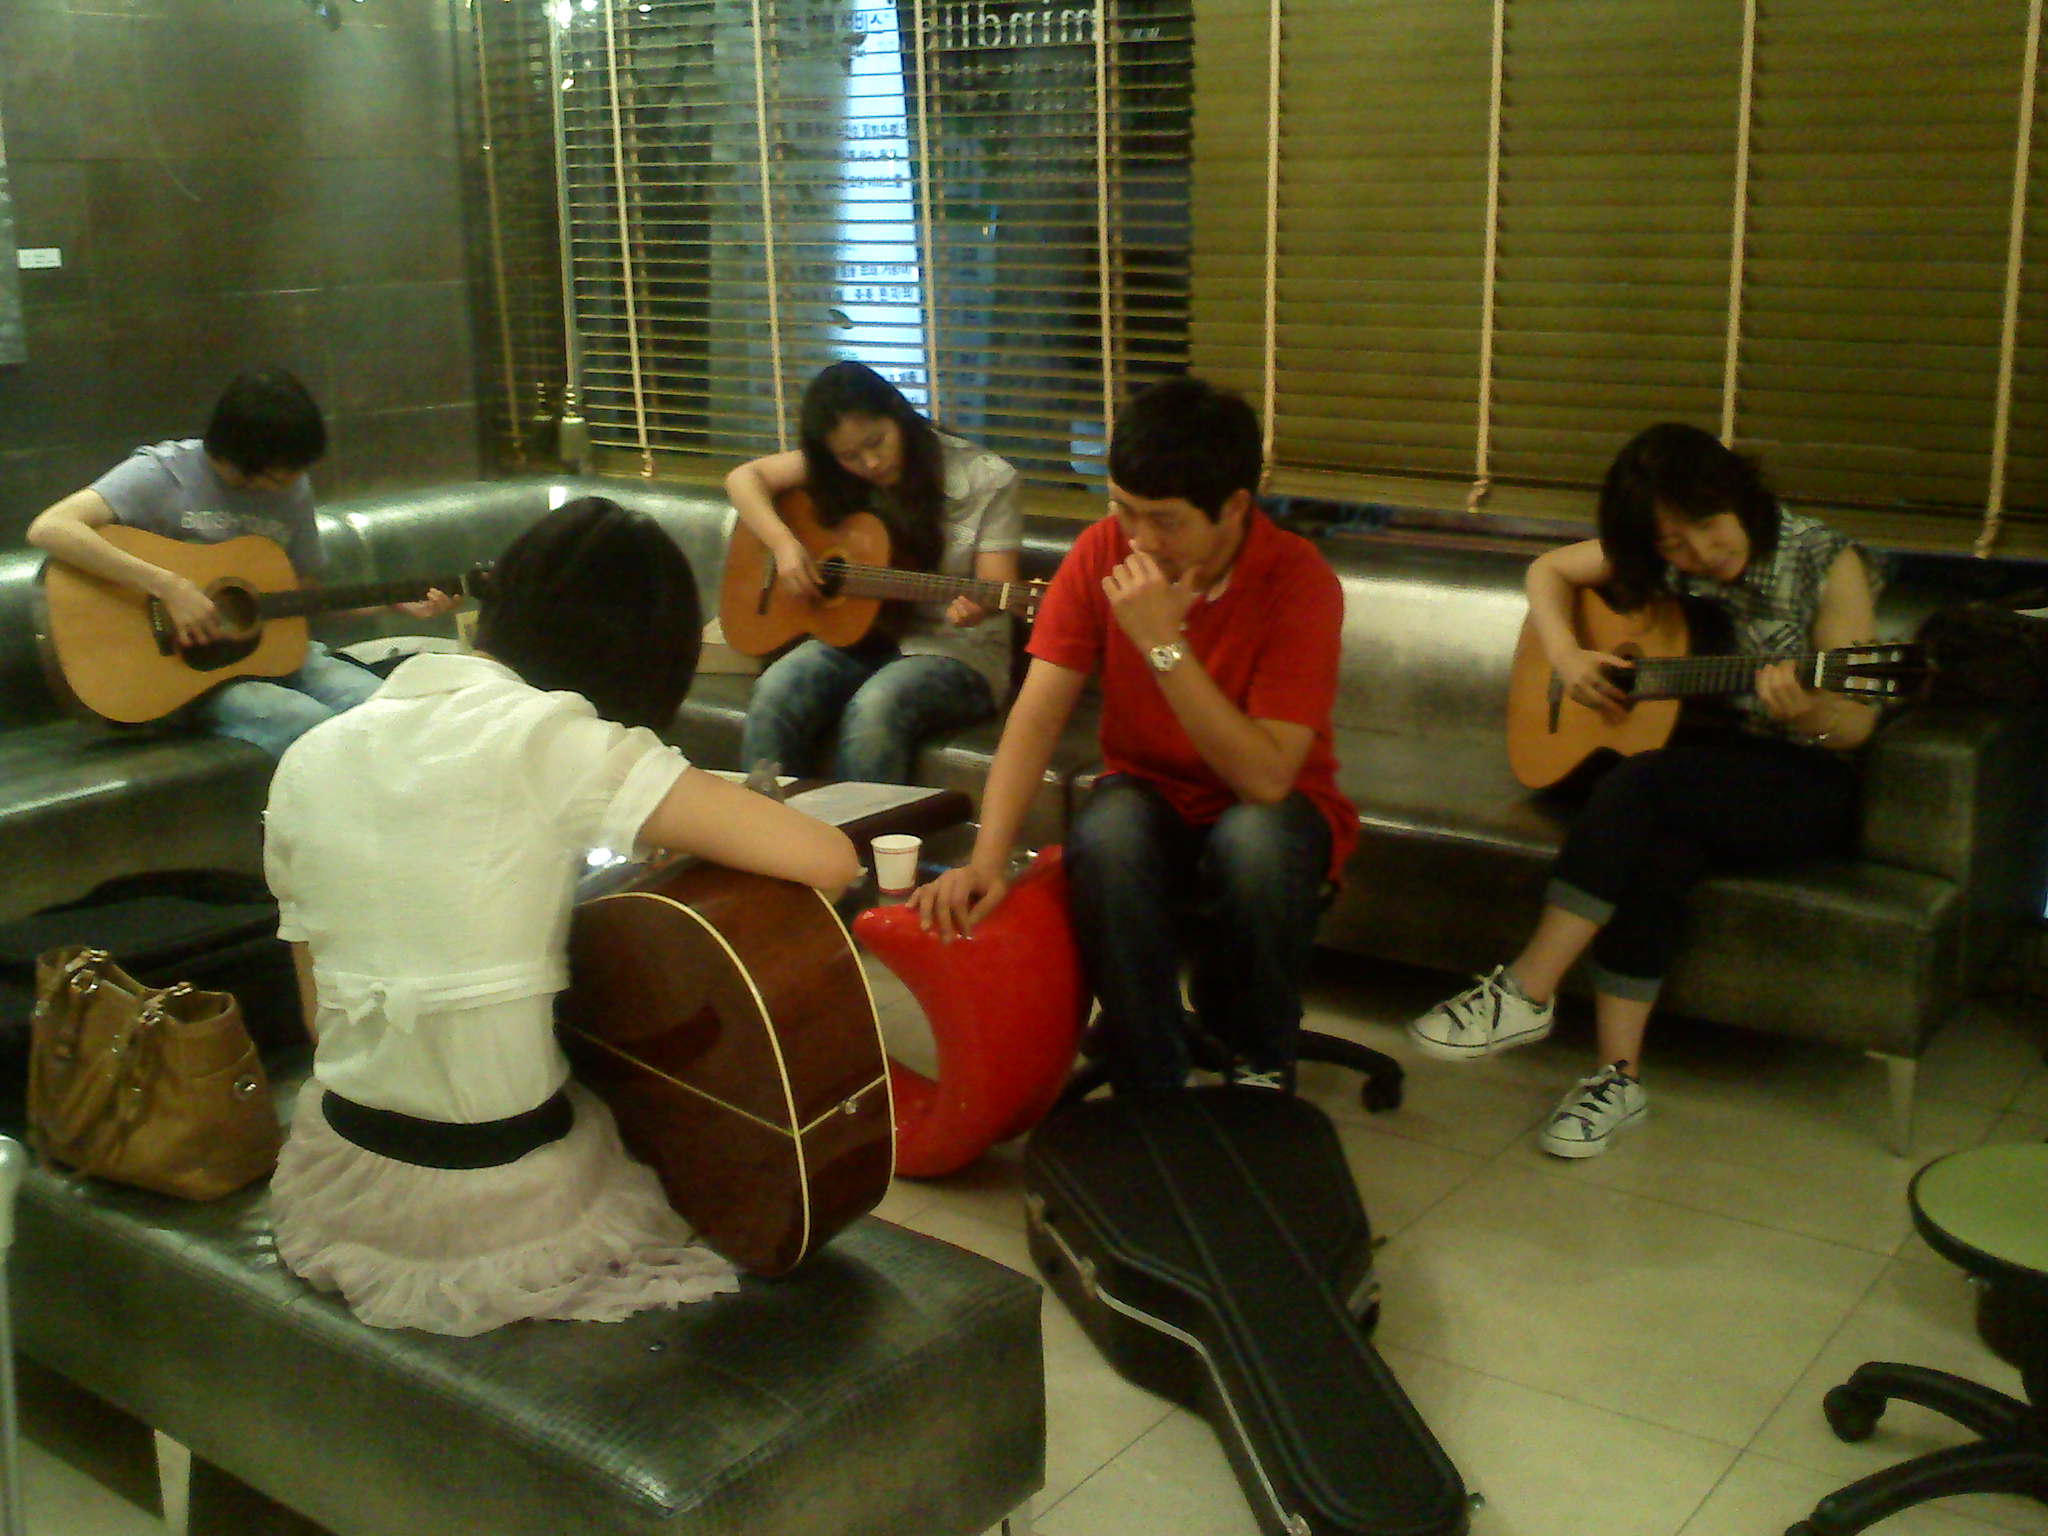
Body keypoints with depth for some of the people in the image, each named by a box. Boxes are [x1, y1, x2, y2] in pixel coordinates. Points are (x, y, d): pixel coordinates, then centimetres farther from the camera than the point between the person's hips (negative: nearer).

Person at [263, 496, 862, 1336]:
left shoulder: (308, 760, 1)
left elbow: (325, 1013, 8)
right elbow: (826, 859, -21)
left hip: (339, 1189, 6)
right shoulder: (550, 738, -17)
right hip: (503, 1202, -6)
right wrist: (688, 846, -2)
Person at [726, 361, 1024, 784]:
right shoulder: (830, 471, 4)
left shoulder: (988, 481, -9)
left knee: (873, 709, -35)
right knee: (775, 692, -26)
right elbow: (744, 477, 6)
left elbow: (996, 586, -11)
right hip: (858, 634, 4)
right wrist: (783, 543, -11)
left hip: (956, 649, -4)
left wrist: (977, 607, -35)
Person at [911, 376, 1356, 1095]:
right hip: (1149, 793, 2)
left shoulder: (1300, 581, -22)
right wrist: (986, 860, -31)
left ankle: (1259, 1062, -7)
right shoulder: (1103, 552, -12)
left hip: (1270, 806, -2)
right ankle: (1148, 1086, -14)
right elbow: (1037, 712, -17)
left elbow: (1265, 778, -29)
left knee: (1253, 842, -37)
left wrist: (1164, 642, -35)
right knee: (1105, 838, -33)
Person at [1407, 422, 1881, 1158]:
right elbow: (1549, 568, 16)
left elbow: (1855, 724, -10)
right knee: (1656, 855, -32)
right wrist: (1566, 655, -3)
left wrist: (1804, 711, -33)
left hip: (1803, 786, -4)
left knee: (1641, 784, -32)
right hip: (1701, 770, 4)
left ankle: (1526, 990, -27)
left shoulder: (1826, 565, -10)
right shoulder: (1654, 559, 2)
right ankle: (1618, 1074, -24)